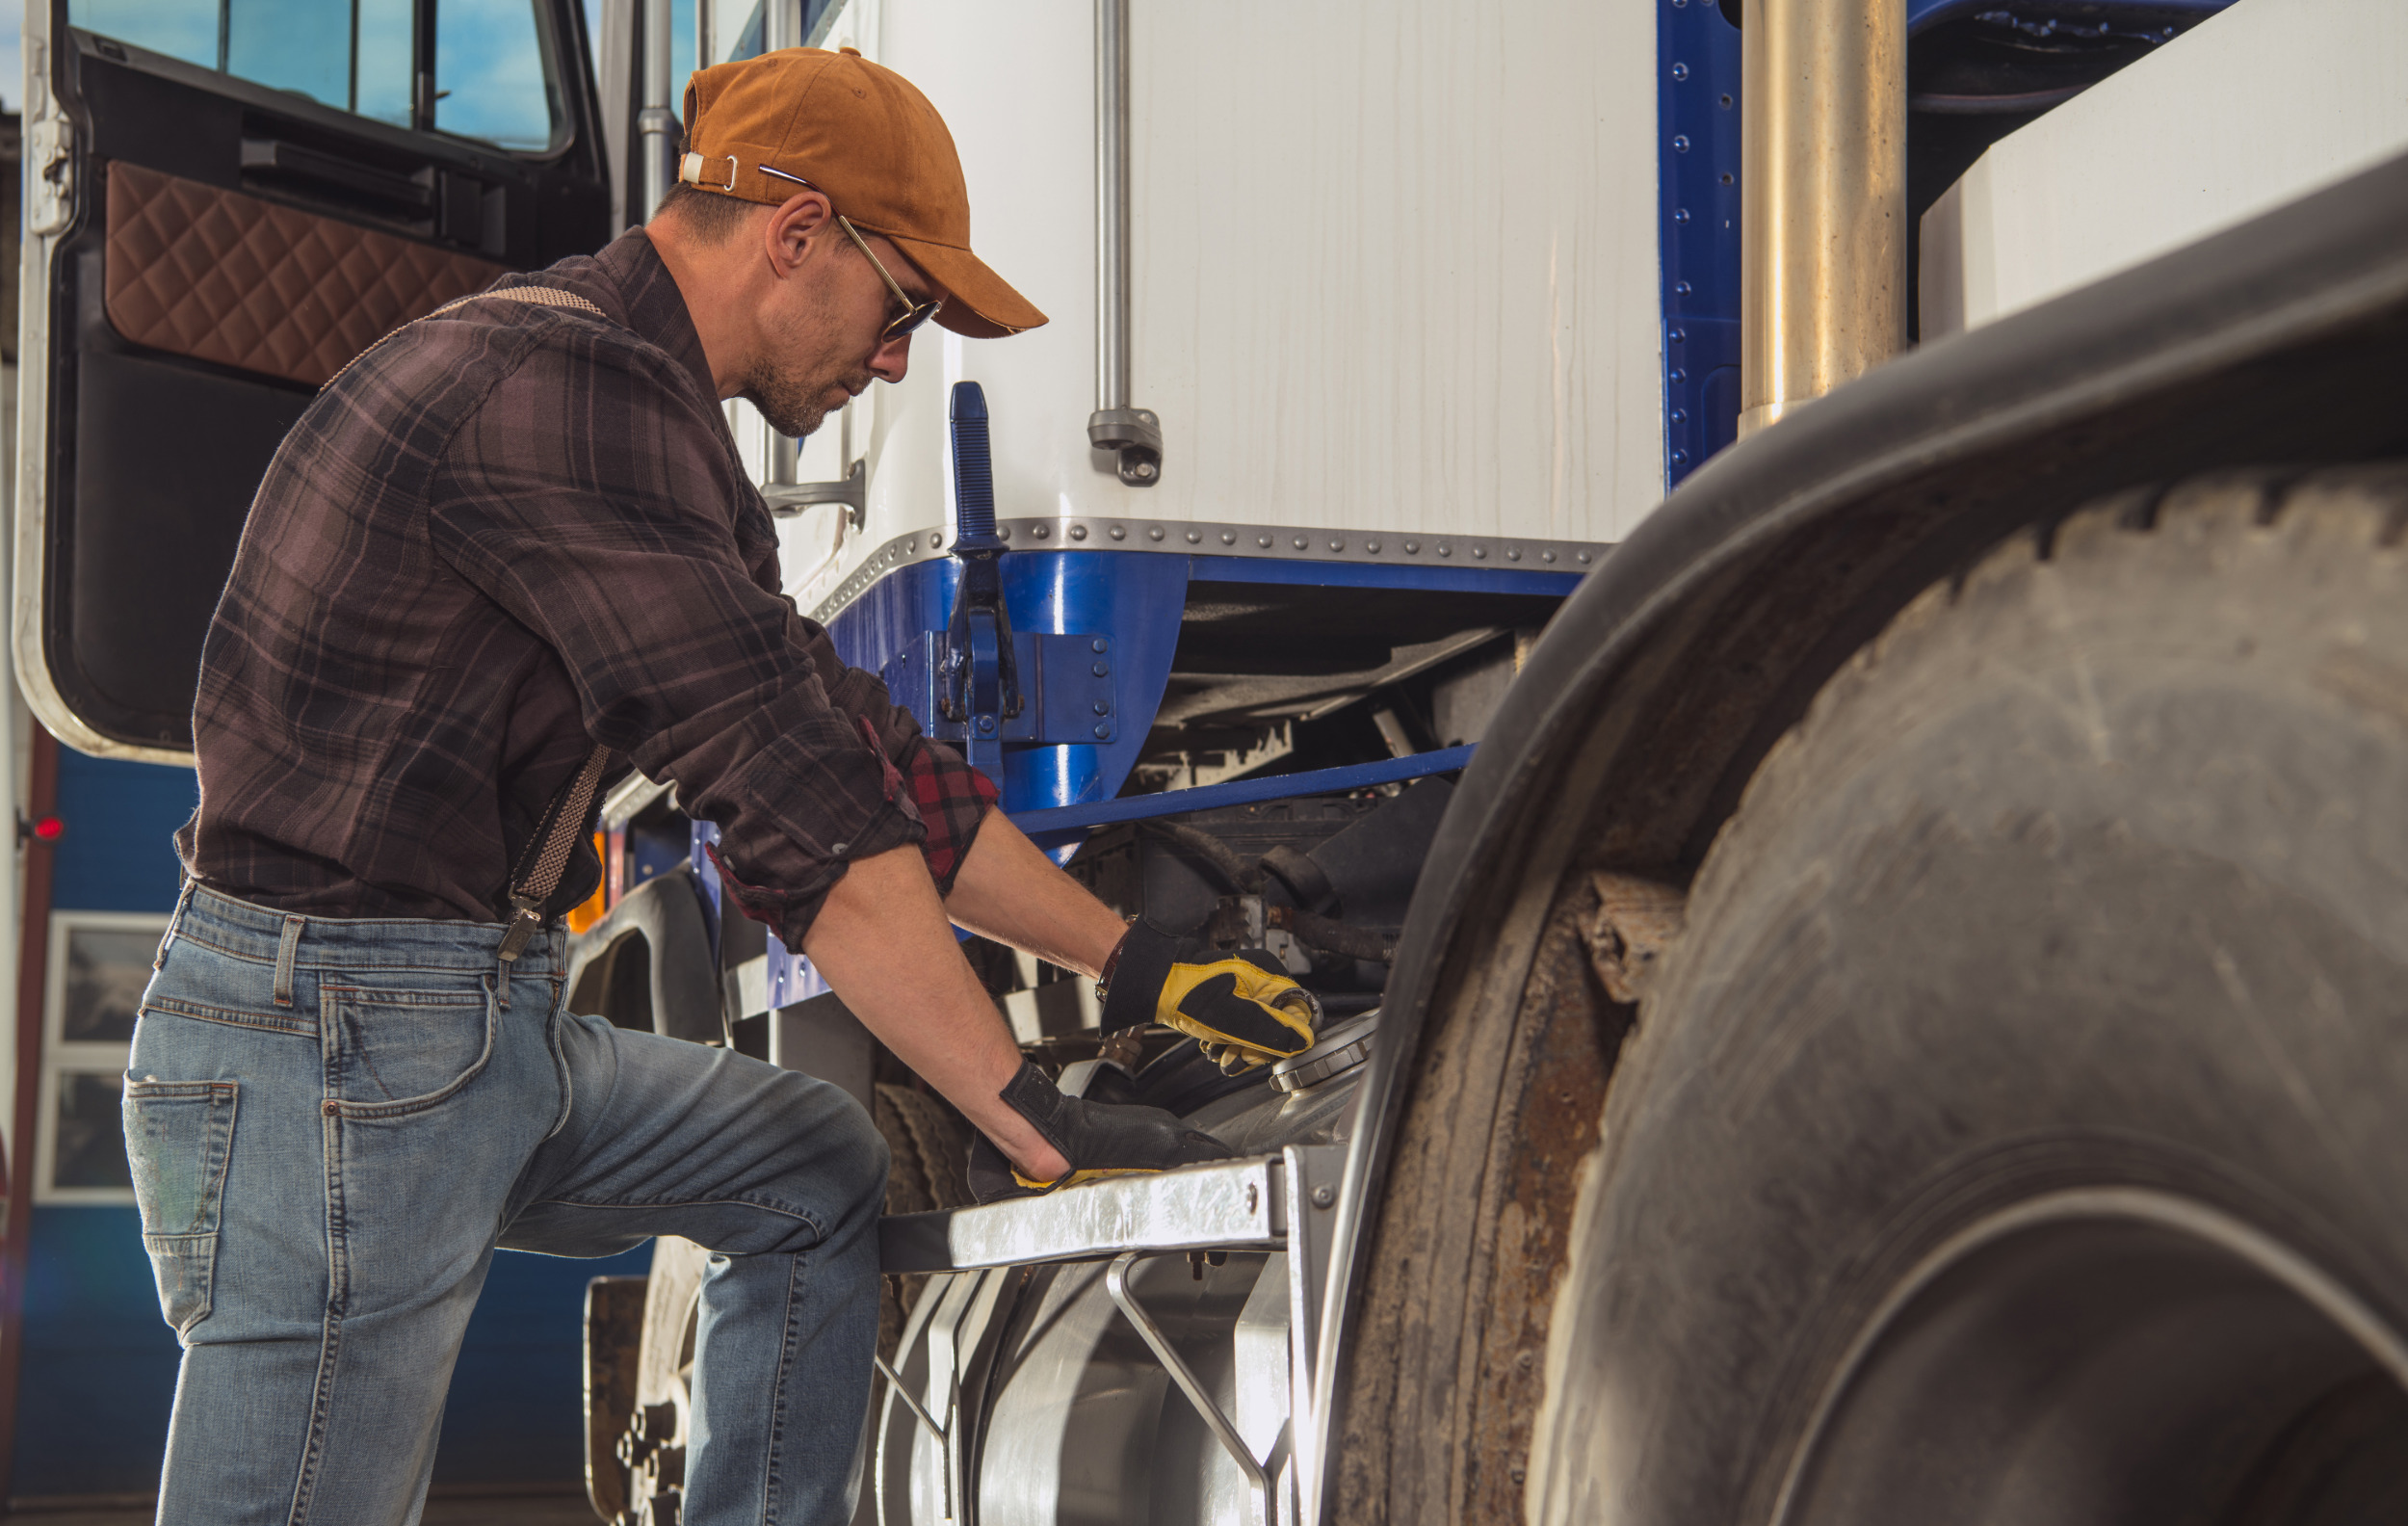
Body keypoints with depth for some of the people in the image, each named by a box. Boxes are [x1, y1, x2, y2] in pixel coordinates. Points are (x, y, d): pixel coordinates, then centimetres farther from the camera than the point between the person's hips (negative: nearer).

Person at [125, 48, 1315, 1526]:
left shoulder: (653, 414, 15)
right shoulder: (562, 381, -19)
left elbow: (853, 743, 19)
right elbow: (795, 805, -23)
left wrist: (1140, 964, 17)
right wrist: (1031, 1125, -20)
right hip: (325, 1052, -10)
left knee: (820, 1170, 18)